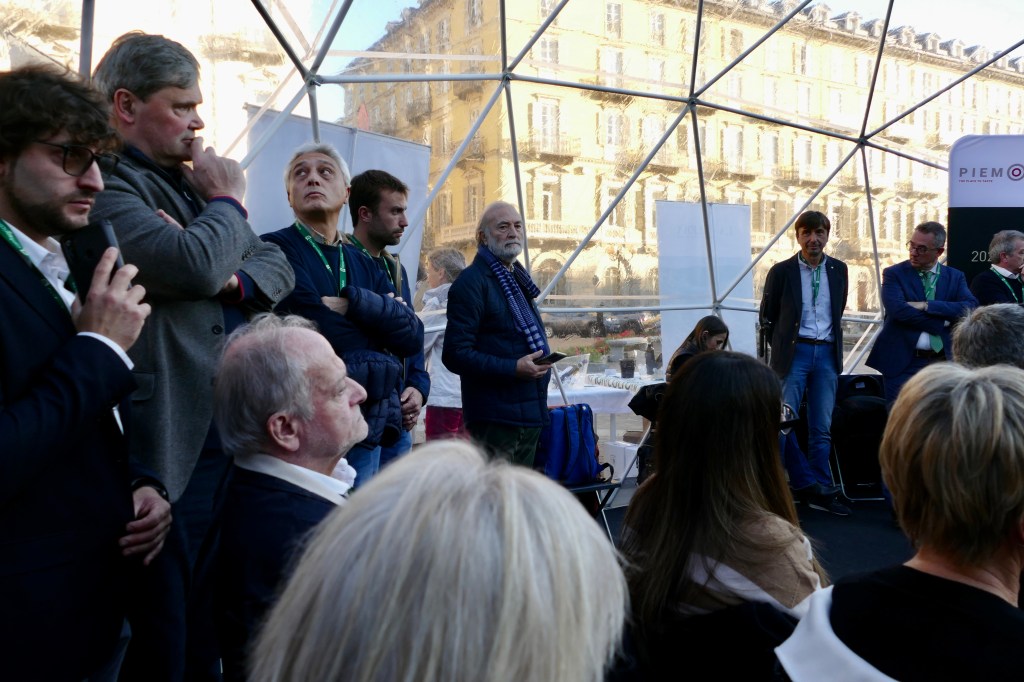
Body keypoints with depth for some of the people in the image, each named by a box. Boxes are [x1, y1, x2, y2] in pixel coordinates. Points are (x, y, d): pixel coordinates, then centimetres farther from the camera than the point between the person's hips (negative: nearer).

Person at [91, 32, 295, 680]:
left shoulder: (192, 181, 16)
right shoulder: (105, 184, -11)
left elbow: (279, 267, 15)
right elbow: (195, 263, -26)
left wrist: (235, 279, -7)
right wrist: (227, 200, -7)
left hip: (235, 428, 8)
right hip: (171, 442, -8)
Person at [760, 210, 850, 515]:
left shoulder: (839, 270, 8)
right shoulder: (782, 271, -1)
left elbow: (838, 312, 19)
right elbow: (767, 317, 6)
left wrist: (831, 344, 12)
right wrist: (783, 347, 4)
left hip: (827, 353, 3)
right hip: (795, 352, -3)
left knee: (822, 428, 6)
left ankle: (820, 491, 13)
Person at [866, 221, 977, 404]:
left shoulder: (955, 277, 9)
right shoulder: (893, 273, 0)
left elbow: (971, 308, -8)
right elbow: (897, 309, -17)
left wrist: (927, 306, -16)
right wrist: (942, 322, -12)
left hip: (943, 361, 3)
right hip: (903, 362, -2)